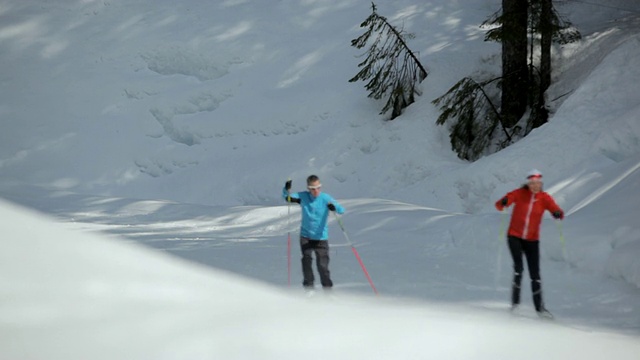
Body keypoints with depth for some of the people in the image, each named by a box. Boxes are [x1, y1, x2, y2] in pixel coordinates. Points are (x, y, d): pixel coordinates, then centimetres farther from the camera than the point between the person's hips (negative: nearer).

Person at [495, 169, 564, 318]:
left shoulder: (545, 198, -5)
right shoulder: (519, 194, -8)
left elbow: (556, 210, -17)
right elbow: (499, 205, -12)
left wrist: (558, 214, -41)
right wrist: (503, 203, -36)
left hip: (532, 240, 2)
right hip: (515, 237, -2)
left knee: (535, 274, 1)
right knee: (518, 267, -21)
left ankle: (539, 307, 11)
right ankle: (515, 300, -4)